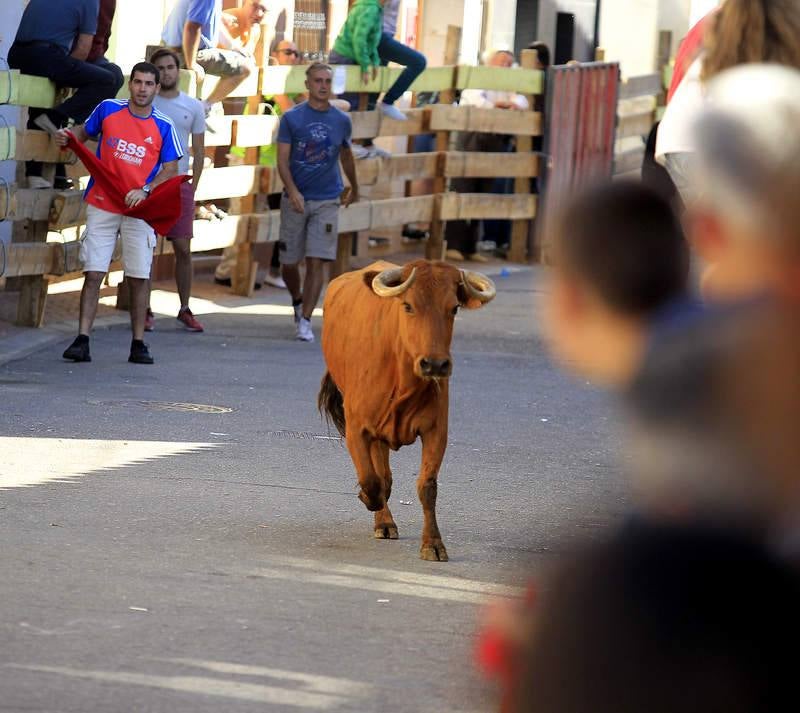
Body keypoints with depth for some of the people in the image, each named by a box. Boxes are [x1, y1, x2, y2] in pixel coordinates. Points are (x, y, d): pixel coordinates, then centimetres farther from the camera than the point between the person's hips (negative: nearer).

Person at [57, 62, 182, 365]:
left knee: (139, 277, 2)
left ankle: (138, 345, 8)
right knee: (93, 274, -5)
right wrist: (68, 137, -5)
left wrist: (145, 190, -16)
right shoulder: (108, 109, 1)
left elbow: (170, 169, -1)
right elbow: (85, 132, 17)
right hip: (102, 205, 0)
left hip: (139, 208, 0)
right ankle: (82, 340, -7)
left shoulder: (163, 126, -1)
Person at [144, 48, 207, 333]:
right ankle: (145, 311, 5)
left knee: (183, 249, 1)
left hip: (179, 184, 2)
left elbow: (198, 152, 11)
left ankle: (185, 310, 10)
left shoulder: (193, 107, 8)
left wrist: (192, 187, 4)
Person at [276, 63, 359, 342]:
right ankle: (298, 301, 36)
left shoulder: (341, 121, 4)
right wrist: (293, 191, -24)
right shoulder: (291, 118, -3)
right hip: (295, 200, 0)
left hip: (327, 201, 0)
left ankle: (305, 321, -7)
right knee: (288, 263, 7)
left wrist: (354, 188, 34)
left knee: (316, 262, -10)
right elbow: (282, 160, -8)